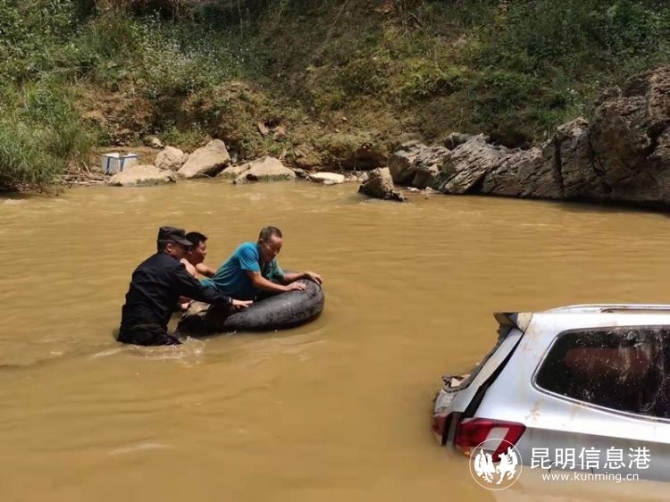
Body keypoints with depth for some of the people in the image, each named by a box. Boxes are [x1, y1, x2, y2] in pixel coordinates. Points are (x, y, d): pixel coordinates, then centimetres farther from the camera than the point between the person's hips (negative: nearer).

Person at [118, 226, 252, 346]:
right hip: (147, 329, -9)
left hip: (129, 325, 9)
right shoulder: (172, 266, -8)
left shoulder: (149, 264, 19)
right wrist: (229, 302, 1)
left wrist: (179, 305, 43)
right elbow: (199, 290, -6)